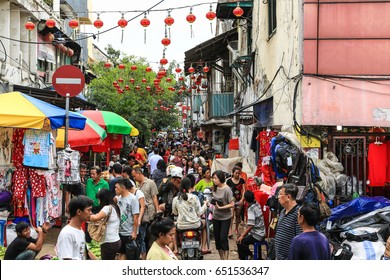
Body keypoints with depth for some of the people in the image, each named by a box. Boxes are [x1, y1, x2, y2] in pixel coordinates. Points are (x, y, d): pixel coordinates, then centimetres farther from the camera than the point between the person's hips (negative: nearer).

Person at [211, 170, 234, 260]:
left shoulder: (227, 190, -17)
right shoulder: (215, 188, 2)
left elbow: (232, 204, -17)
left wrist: (220, 207, -23)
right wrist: (211, 202, -3)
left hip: (225, 218, -7)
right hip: (216, 216, 7)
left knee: (223, 238, -10)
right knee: (217, 238, 12)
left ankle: (226, 259, -2)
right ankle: (222, 259, 25)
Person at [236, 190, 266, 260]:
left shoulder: (251, 209, -23)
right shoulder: (257, 204, 2)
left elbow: (251, 225, -30)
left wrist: (242, 235, -26)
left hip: (257, 235, -10)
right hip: (260, 232, 10)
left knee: (240, 242, -15)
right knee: (240, 237, 21)